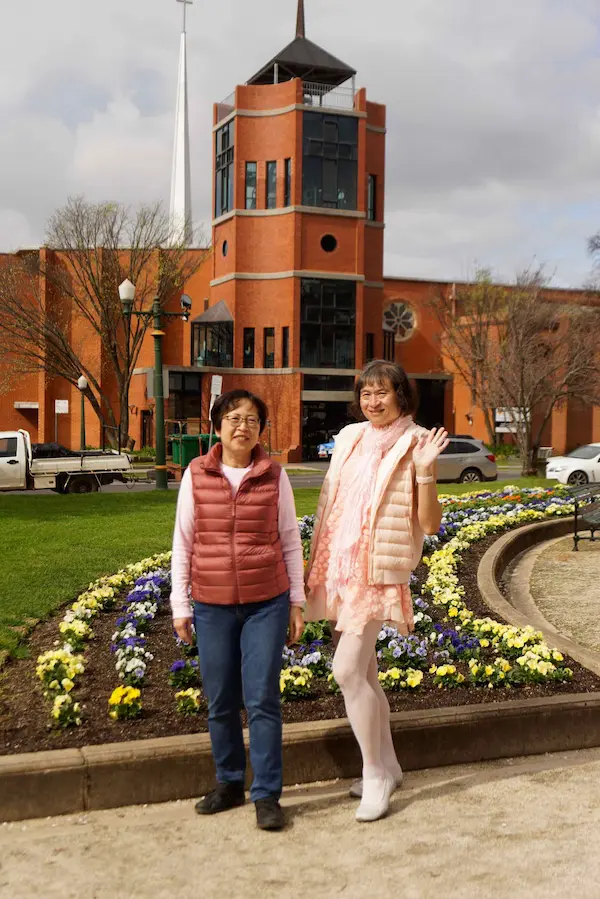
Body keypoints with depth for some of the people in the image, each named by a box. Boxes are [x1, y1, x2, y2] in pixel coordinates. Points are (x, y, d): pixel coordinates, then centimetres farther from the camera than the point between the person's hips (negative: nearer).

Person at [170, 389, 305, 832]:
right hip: (212, 605, 1)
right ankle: (230, 783, 29)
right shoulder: (197, 474, -1)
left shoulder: (275, 475, -1)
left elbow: (291, 542, 5)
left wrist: (297, 602, 3)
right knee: (220, 702, 10)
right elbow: (183, 543, 4)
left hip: (266, 602, -1)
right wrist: (180, 605, 1)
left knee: (263, 699, -1)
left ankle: (267, 795, 11)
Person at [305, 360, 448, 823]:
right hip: (340, 564, 6)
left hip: (379, 570, -6)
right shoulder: (350, 437, 9)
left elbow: (430, 524, -10)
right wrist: (317, 566, 15)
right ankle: (387, 765, 30)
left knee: (348, 670, -13)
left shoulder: (414, 444, -7)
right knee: (364, 671, 14)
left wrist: (425, 471, -23)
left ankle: (376, 776, 4)